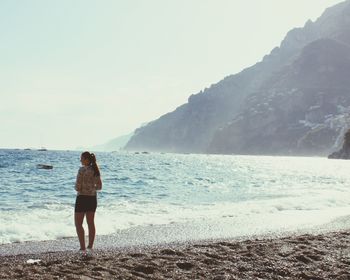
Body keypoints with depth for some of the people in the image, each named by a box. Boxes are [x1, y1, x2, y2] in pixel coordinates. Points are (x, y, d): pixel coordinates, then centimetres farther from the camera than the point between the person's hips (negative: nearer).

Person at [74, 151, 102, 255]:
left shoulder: (82, 170, -16)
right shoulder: (95, 170, 6)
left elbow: (78, 187, -18)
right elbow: (99, 187, 11)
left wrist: (78, 188, 3)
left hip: (82, 198, -7)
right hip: (93, 199, 7)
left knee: (78, 224, 1)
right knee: (91, 223, 16)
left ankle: (83, 248, -5)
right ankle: (90, 246, 24)